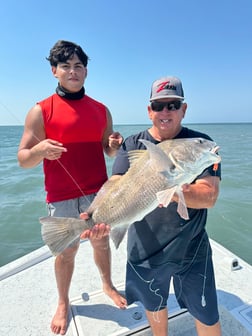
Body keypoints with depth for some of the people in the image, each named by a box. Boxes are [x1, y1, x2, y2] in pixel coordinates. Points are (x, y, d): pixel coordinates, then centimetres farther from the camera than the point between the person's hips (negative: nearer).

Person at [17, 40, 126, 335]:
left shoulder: (101, 110, 6)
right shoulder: (41, 111, -5)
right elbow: (23, 159, -6)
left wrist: (115, 145, -11)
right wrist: (40, 149, -27)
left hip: (99, 193, 3)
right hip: (63, 198, -3)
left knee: (101, 242, 18)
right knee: (66, 252, 11)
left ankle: (107, 285, 46)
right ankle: (63, 303, 39)